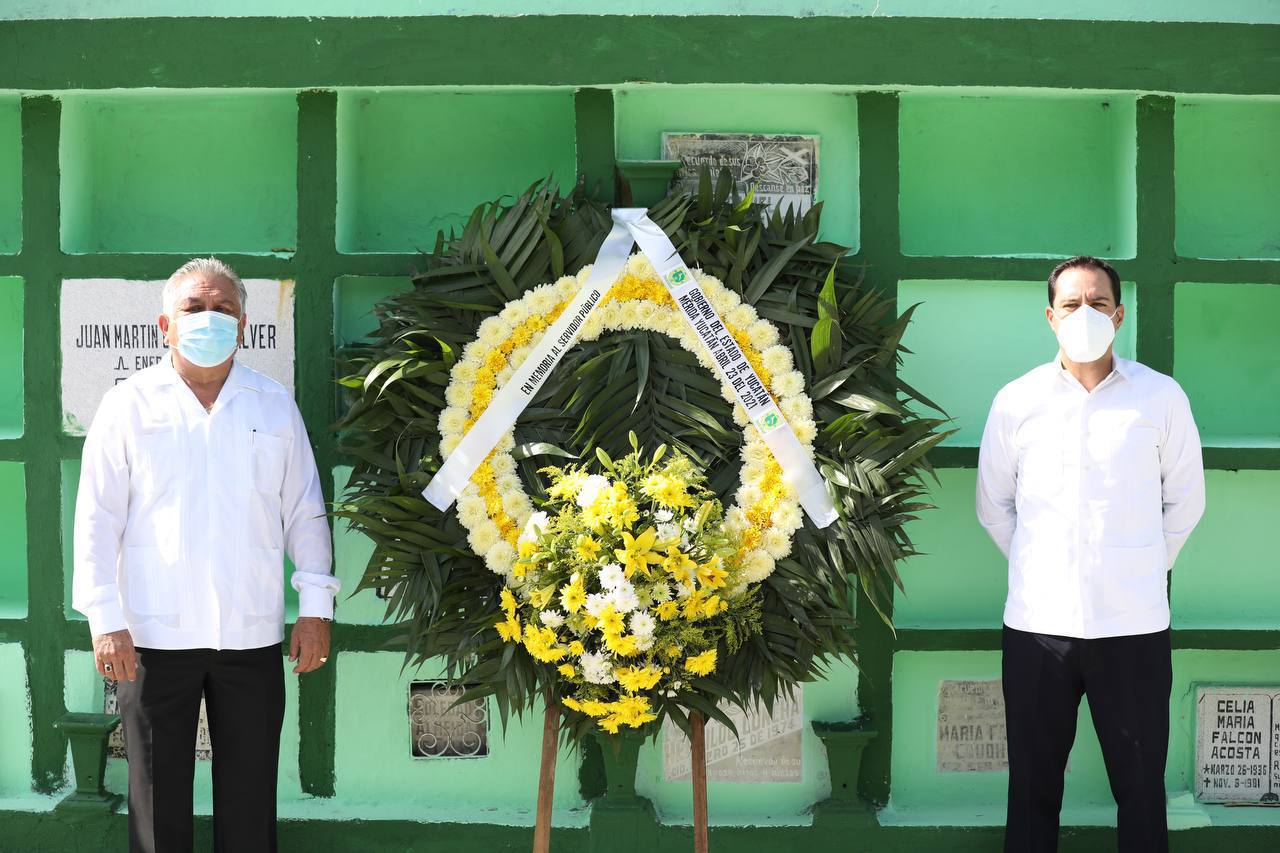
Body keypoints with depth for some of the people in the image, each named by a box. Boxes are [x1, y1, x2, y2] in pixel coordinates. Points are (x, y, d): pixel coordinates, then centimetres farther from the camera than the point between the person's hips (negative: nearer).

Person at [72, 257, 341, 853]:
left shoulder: (275, 405, 8)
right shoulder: (129, 404, 2)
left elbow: (304, 511, 11)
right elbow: (97, 518, 0)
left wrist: (316, 606, 4)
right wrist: (105, 619, -7)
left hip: (252, 636, 2)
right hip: (153, 636, -1)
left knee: (250, 799, 8)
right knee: (158, 795, 7)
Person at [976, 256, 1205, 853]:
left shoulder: (1161, 397, 1)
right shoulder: (1016, 401, 3)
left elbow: (1185, 502, 11)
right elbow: (993, 505, 12)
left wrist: (1144, 569, 7)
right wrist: (1035, 568, 7)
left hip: (1134, 625, -1)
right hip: (1037, 622, 1)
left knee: (1141, 788, 6)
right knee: (1033, 789, 9)